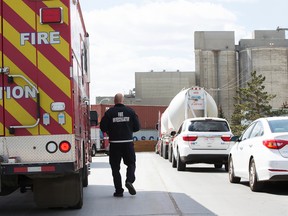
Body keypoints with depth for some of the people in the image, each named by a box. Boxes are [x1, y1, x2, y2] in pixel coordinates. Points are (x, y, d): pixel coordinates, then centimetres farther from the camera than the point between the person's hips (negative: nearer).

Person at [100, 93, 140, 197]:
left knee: (115, 167, 7)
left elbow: (103, 128, -5)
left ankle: (119, 190, 5)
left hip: (114, 143, -1)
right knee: (131, 163, 16)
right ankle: (129, 180, -9)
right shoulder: (130, 111, 0)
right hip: (128, 143, 1)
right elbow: (137, 127, 3)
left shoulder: (109, 112, -5)